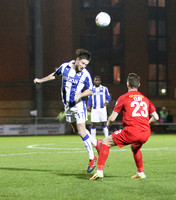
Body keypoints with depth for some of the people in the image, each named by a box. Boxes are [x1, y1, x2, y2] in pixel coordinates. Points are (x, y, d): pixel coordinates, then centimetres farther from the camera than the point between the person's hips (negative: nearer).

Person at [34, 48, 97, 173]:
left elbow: (90, 90, -4)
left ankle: (92, 158, -2)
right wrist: (41, 80, 23)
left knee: (81, 131, -11)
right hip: (67, 105, 5)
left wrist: (80, 95, -23)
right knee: (76, 130, 13)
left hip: (79, 104, -5)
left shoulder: (85, 74, -15)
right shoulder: (65, 67, -4)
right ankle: (95, 143, 31)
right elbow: (55, 75, 16)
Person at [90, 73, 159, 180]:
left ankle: (100, 172, -1)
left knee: (105, 143, 9)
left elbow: (112, 118, 2)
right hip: (146, 133, 5)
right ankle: (140, 173, 38)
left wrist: (108, 124, 24)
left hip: (131, 132, -5)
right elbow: (156, 117, 16)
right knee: (135, 147, 38)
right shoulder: (145, 99, 18)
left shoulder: (123, 98, 5)